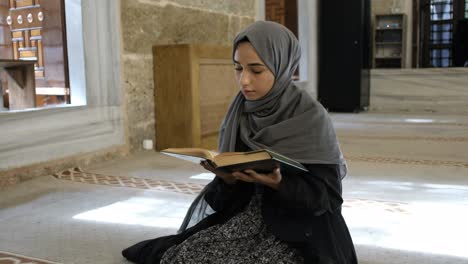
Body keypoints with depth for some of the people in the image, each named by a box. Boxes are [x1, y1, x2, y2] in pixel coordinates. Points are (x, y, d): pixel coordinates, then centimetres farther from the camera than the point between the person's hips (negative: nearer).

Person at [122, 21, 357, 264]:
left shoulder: (311, 117, -16)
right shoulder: (238, 113, 0)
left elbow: (325, 195, -14)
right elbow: (231, 183, 2)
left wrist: (277, 184, -30)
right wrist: (227, 176, -21)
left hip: (297, 230, -5)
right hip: (244, 217, 5)